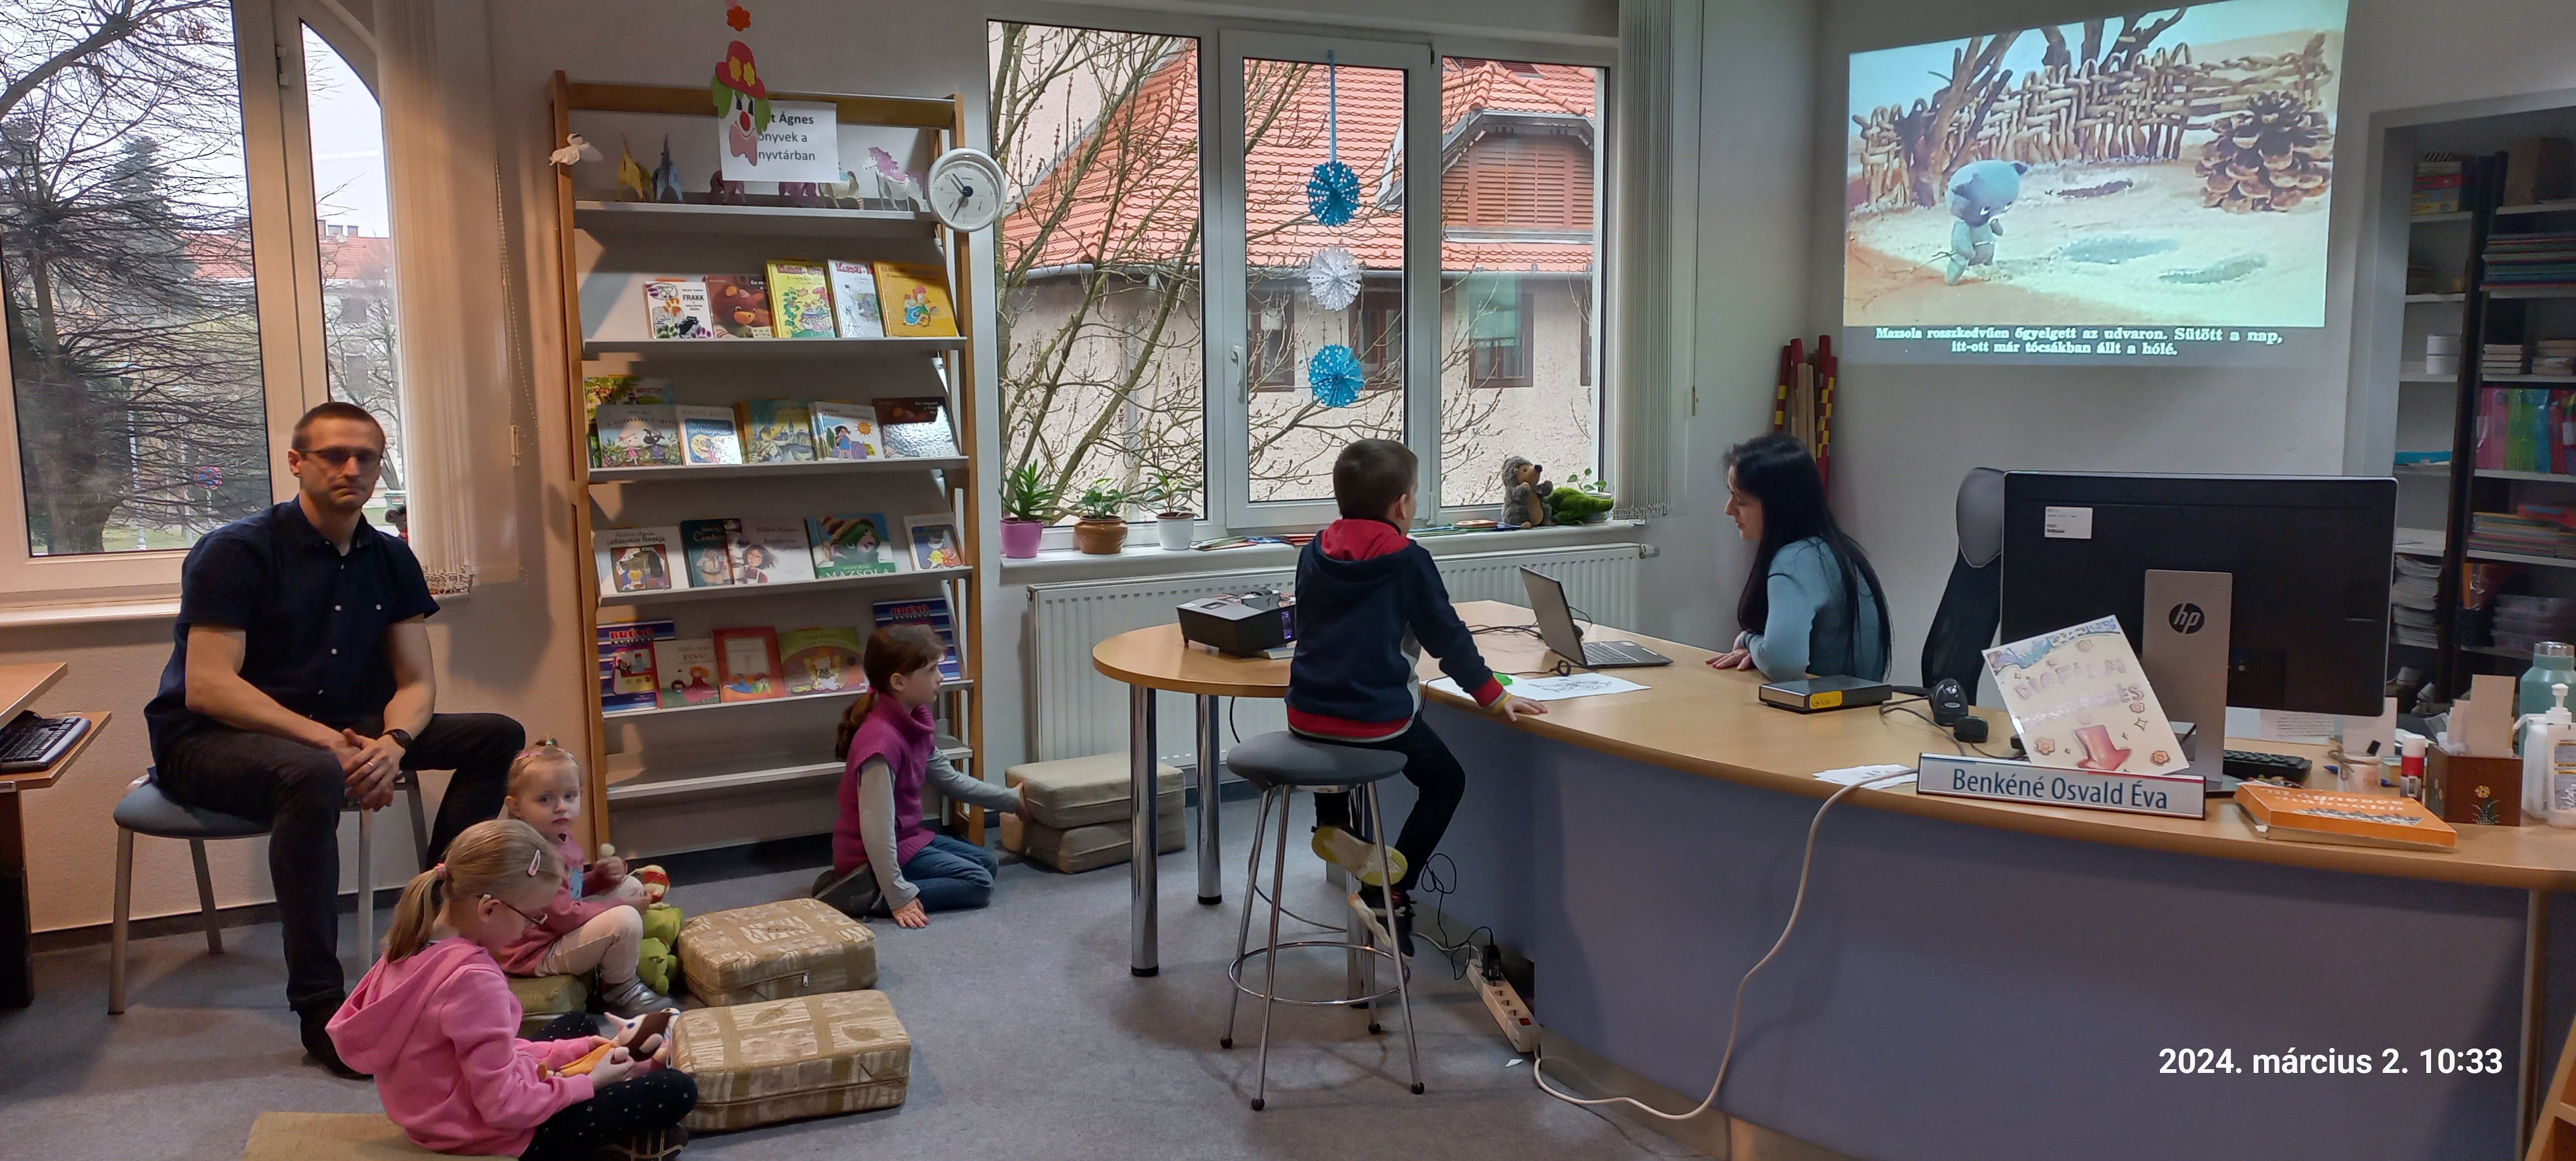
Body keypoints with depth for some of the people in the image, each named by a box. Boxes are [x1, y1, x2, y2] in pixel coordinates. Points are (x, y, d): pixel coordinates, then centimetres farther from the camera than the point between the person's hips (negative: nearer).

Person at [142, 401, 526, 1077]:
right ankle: (320, 1009, -33)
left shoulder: (389, 560, 5)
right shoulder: (237, 552, -13)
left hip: (336, 731, 7)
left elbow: (416, 683, 4)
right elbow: (207, 689, -21)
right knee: (312, 775, -41)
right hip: (208, 741, -7)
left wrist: (392, 743, -20)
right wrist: (327, 742, -31)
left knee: (498, 736, -7)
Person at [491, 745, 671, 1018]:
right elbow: (565, 917, -27)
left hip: (565, 926, 11)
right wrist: (620, 906, -15)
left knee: (632, 886, 15)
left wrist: (602, 876, -1)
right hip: (539, 954, -11)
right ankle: (619, 991, -2)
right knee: (625, 921, -26)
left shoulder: (562, 839, 6)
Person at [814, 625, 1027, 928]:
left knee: (988, 863, 17)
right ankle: (866, 895, -13)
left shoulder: (915, 720, 1)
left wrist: (1011, 799, 20)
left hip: (906, 836, 10)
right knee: (979, 883, -12)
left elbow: (948, 778, 15)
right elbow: (877, 827, -29)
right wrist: (899, 897, -27)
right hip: (874, 854, -10)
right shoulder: (882, 741, -29)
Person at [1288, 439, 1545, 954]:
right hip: (1376, 716, -5)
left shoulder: (1314, 554, 6)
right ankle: (1391, 895, 7)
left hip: (1307, 712, 5)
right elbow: (1448, 635, -4)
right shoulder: (1408, 561, -9)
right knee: (1446, 780, 17)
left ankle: (1334, 827, 21)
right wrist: (1493, 695, 5)